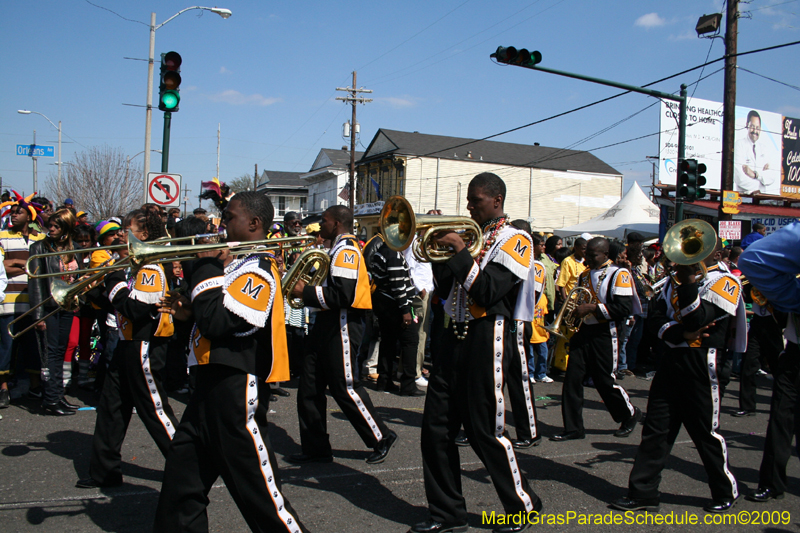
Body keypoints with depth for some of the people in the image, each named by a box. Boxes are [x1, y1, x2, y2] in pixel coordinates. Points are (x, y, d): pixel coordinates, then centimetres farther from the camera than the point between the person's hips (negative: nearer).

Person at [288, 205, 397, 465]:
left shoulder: (346, 250, -15)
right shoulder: (339, 248, 18)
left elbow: (342, 296, -26)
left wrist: (305, 292, -17)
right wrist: (305, 288, 7)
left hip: (342, 325, -10)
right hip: (327, 323, 10)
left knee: (344, 387, -3)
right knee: (310, 388, 10)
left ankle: (381, 438, 13)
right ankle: (315, 447, 19)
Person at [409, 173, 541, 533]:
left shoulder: (514, 240, -4)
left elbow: (489, 292, -17)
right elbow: (445, 291, 13)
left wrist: (460, 252, -15)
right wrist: (440, 253, 1)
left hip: (487, 338, -7)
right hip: (455, 336, 7)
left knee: (484, 432, 0)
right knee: (436, 428, 5)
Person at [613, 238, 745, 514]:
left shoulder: (725, 281, -4)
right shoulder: (676, 279, 16)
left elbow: (698, 320, -19)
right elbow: (657, 320, 6)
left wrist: (688, 282, -23)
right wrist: (682, 334, -12)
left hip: (702, 364, -6)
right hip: (671, 359, 6)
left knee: (706, 431, 5)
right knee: (656, 429, 5)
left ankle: (726, 492, 26)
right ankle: (643, 493, 11)